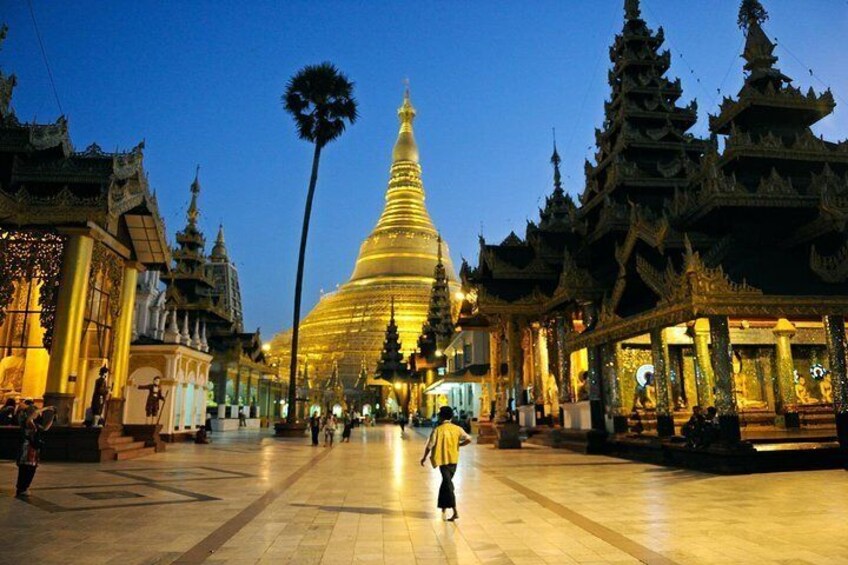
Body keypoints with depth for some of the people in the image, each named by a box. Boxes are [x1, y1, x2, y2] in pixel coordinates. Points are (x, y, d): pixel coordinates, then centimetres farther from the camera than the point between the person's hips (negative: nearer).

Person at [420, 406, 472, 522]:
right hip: (454, 460, 4)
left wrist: (424, 457, 2)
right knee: (446, 482, 20)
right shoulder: (457, 429, -2)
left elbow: (429, 446, -13)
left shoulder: (437, 430, -12)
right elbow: (468, 439, -13)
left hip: (443, 460, -4)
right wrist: (458, 445, 4)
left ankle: (455, 512, -10)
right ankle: (444, 508, 28)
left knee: (448, 484, -2)